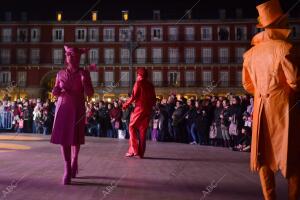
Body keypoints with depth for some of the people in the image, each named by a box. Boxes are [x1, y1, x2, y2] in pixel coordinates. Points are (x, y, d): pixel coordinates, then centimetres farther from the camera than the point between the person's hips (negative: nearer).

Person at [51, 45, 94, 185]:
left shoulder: (84, 73, -2)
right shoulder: (60, 73, 5)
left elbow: (90, 94, -6)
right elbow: (56, 91, 15)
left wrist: (84, 82, -21)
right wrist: (55, 91, -8)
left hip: (78, 109, -1)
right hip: (63, 107, 2)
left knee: (76, 138, 8)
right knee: (64, 138, -6)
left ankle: (74, 161, 34)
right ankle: (67, 169, 0)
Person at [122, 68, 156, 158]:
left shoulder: (138, 83, -2)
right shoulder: (150, 85, 14)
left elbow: (134, 96, -10)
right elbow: (154, 99, 13)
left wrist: (126, 105, 0)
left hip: (139, 108, -6)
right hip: (148, 110, 6)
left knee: (132, 127, 2)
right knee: (143, 130, 8)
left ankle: (133, 150, -7)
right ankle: (141, 153, 8)